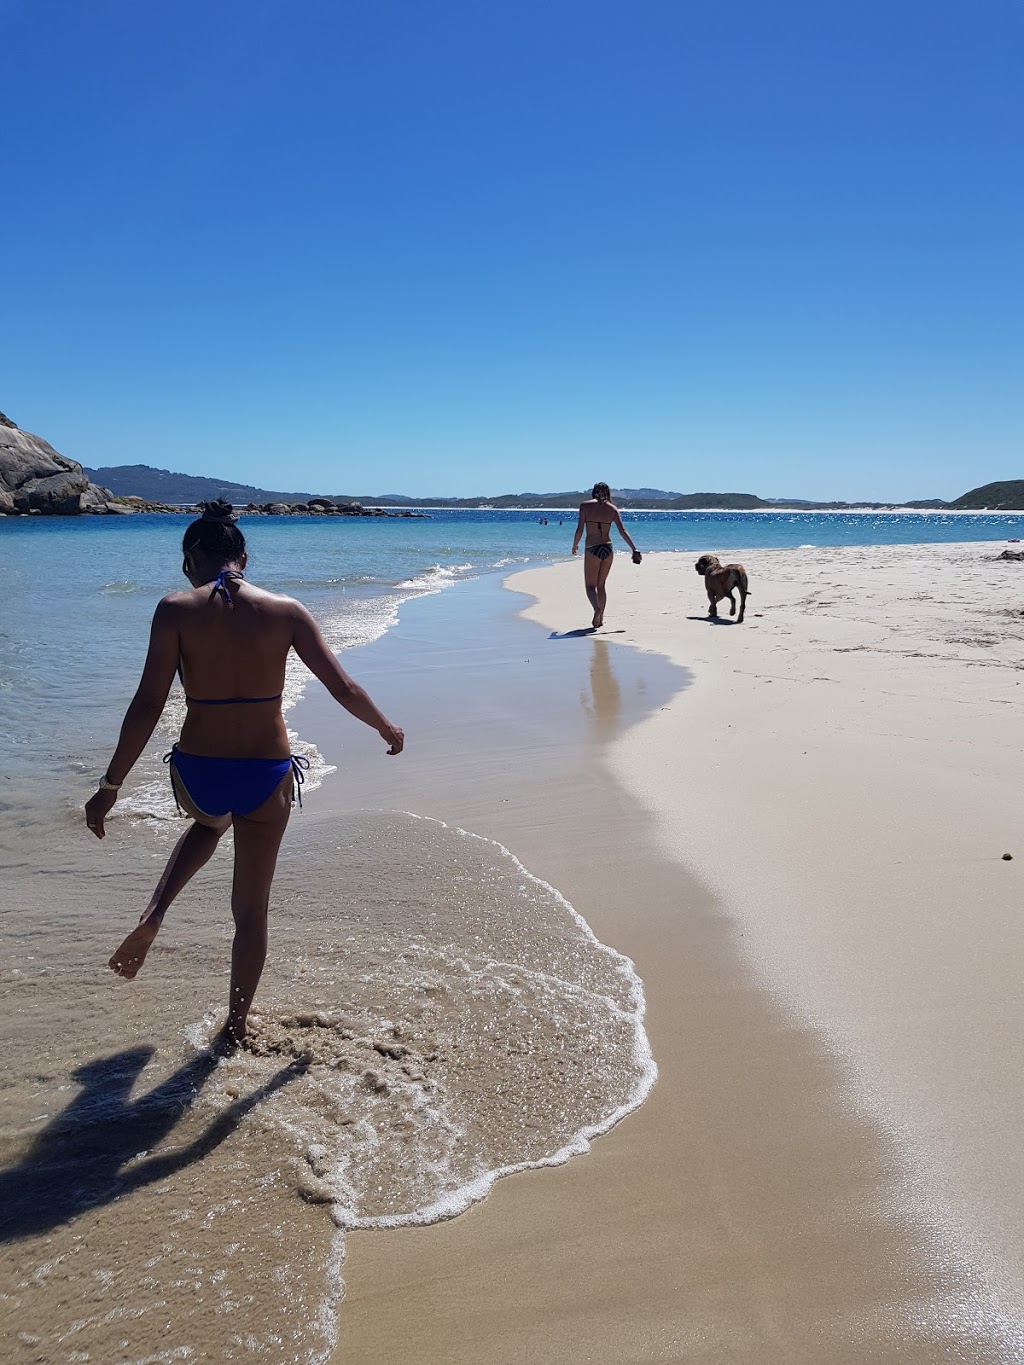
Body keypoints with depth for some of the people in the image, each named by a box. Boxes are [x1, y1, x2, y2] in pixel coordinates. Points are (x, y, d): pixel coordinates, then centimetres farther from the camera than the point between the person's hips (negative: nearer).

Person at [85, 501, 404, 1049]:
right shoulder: (286, 611, -5)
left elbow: (148, 705, -12)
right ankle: (235, 1026, 30)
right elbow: (344, 688, -1)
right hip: (267, 777, 0)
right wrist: (387, 729, 17)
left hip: (197, 773, 0)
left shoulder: (176, 610, -9)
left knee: (210, 822, 39)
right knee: (251, 911, 18)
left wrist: (110, 786, -5)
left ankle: (153, 914, 20)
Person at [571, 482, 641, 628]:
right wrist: (634, 549, -2)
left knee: (590, 585, 3)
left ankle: (597, 609, -26)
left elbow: (579, 530, -5)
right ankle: (600, 618, 21)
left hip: (592, 549, -4)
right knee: (601, 584, 19)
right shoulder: (612, 508, 6)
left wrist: (575, 545, 11)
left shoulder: (585, 505, -2)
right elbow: (622, 531, -2)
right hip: (608, 548, 4)